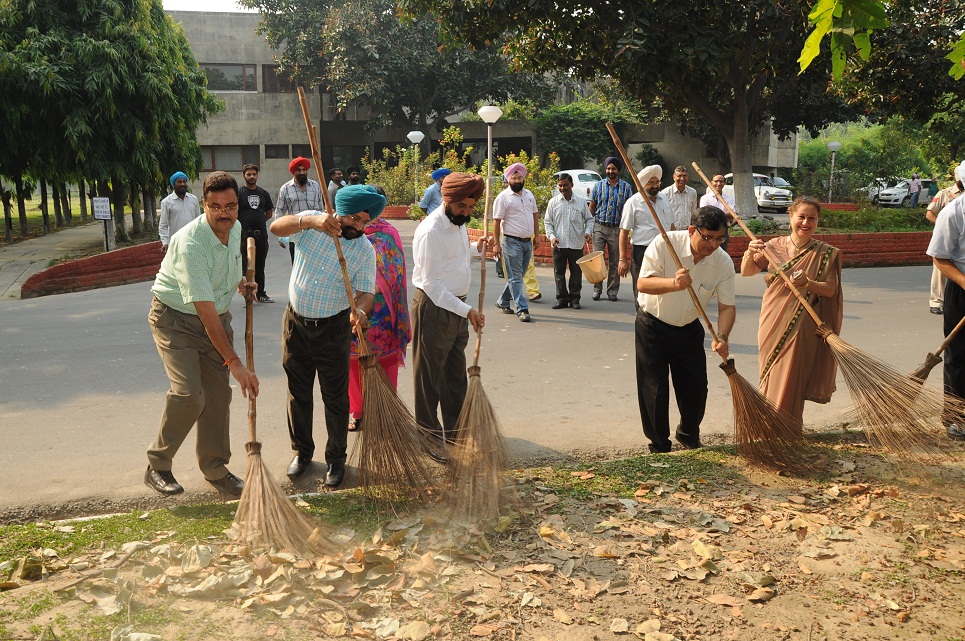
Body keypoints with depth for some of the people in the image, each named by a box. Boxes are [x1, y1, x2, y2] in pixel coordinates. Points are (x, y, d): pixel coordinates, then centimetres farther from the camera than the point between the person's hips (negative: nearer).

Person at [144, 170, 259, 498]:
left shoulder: (235, 229, -4)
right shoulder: (190, 244, -29)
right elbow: (206, 313, -31)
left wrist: (239, 282, 5)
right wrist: (234, 362, -30)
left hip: (218, 316, 7)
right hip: (176, 319, -7)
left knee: (218, 394, 4)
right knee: (189, 393, -19)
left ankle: (215, 469, 18)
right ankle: (157, 466, 1)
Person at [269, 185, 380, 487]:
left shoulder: (365, 250, -9)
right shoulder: (312, 223, -8)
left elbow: (365, 291, -14)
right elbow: (276, 227, -25)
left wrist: (361, 310, -38)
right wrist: (312, 221, -42)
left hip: (333, 328, -1)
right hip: (296, 323, 1)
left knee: (335, 396, 5)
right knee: (298, 392, 13)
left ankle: (336, 458, 21)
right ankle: (301, 451, 30)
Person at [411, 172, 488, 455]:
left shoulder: (459, 222, 6)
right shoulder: (431, 231, -22)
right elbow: (431, 284, -23)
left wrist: (476, 248, 6)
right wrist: (467, 311, -23)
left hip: (457, 307, 9)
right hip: (434, 308, -9)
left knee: (456, 374, 18)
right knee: (430, 377, 4)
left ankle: (455, 431, 31)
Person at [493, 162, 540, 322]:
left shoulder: (529, 194, 12)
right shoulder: (503, 197, -7)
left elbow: (535, 214, 20)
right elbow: (496, 221, -9)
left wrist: (537, 235, 13)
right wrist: (497, 244, -12)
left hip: (528, 242, 7)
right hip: (512, 242, -7)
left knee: (518, 276, 14)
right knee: (516, 277, -5)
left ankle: (503, 301, 29)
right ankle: (522, 309, -5)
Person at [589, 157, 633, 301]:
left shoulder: (626, 187, 5)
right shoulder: (598, 186, 6)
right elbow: (592, 207, 9)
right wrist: (590, 224, 3)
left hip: (617, 229, 0)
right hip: (599, 227, 0)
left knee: (614, 262, 6)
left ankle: (612, 291, 14)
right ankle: (597, 289, 5)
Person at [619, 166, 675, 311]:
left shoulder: (664, 198, 12)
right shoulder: (633, 202, -5)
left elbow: (671, 225, 20)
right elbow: (624, 232, -7)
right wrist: (623, 259, -12)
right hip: (642, 252, -5)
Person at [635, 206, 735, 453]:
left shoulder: (724, 263, -13)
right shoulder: (664, 244, -23)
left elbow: (727, 306, -10)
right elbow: (642, 284, -28)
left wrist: (722, 337, -28)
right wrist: (673, 283, -46)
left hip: (689, 329, 3)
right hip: (652, 324, -3)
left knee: (696, 388, 7)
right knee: (654, 390, -2)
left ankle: (689, 435, 35)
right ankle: (659, 447, 14)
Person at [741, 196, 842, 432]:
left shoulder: (825, 253, -4)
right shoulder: (775, 246, 1)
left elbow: (830, 289, -6)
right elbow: (746, 272, 2)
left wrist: (808, 283, -24)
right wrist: (750, 254, -18)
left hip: (801, 327, -3)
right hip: (773, 324, 3)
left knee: (790, 381, -2)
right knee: (770, 378, 12)